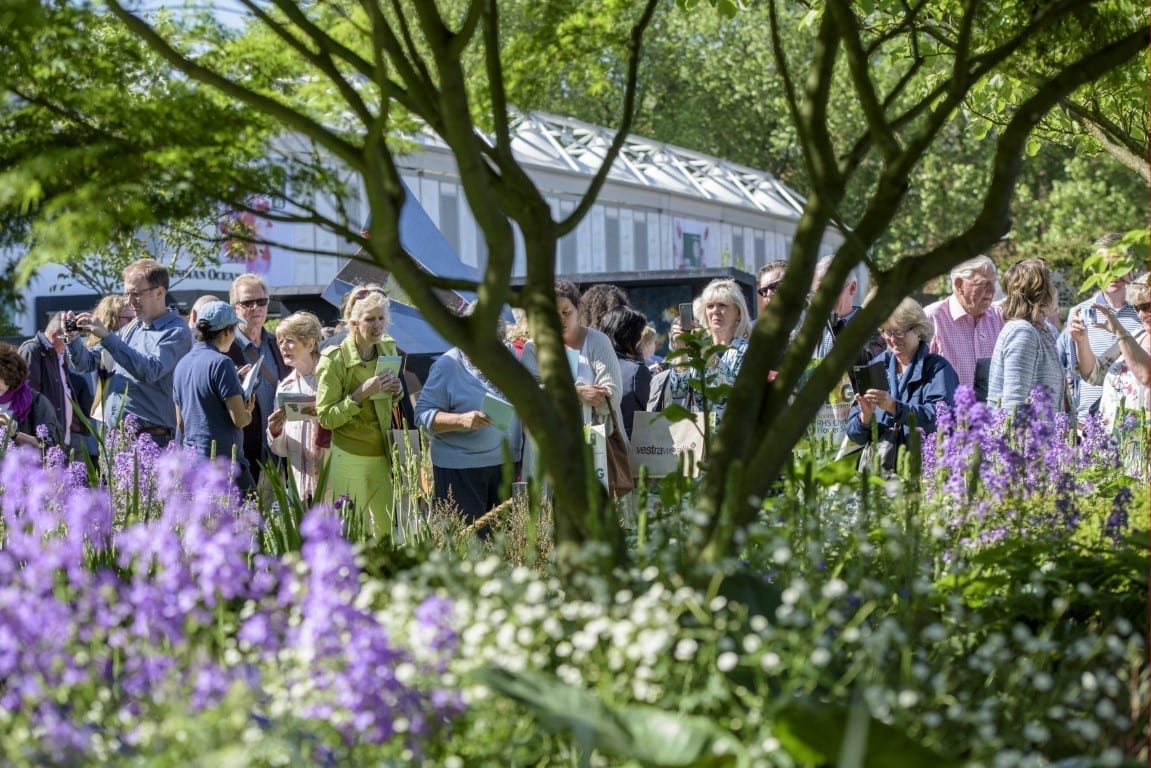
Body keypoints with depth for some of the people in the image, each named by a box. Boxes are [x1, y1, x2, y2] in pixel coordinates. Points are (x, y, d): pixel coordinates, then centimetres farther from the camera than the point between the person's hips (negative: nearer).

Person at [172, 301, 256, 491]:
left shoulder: (182, 364, 11)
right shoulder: (220, 363, -12)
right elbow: (240, 419, -14)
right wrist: (249, 412, 5)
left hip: (191, 459, 8)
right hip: (224, 461, -8)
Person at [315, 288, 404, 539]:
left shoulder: (388, 349, 7)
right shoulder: (334, 360, -12)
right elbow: (326, 417, -12)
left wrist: (396, 392, -1)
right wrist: (361, 394, -23)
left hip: (383, 456, 6)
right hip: (349, 459, -6)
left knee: (390, 530, 4)